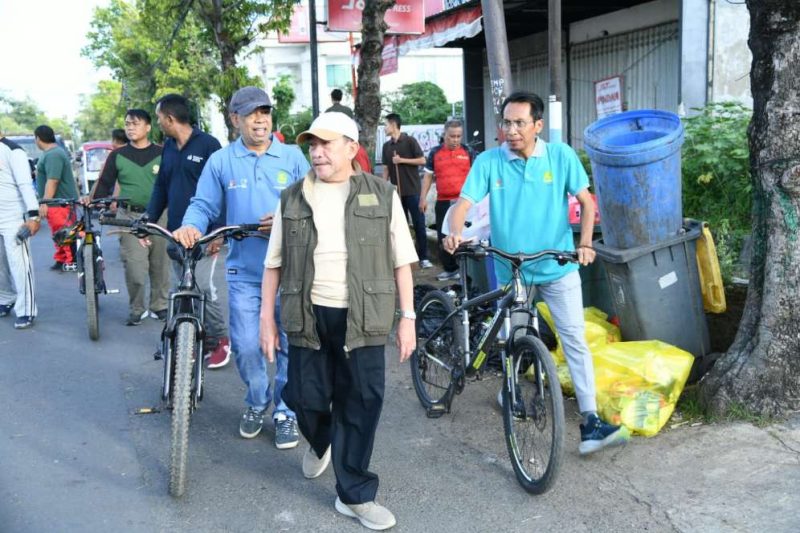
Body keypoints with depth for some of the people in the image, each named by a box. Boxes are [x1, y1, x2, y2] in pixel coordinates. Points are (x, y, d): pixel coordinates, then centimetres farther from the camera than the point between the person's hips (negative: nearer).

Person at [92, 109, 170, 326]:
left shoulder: (162, 154, 5)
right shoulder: (117, 156, 7)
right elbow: (105, 185, 7)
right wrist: (93, 200, -10)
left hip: (158, 215, 0)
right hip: (129, 217, 0)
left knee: (160, 265, 6)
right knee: (134, 267, -8)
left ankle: (159, 305, 21)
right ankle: (136, 309, 8)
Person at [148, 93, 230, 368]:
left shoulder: (208, 145, -6)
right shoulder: (168, 147, 13)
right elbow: (160, 187, 19)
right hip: (175, 232, 7)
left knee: (203, 285, -12)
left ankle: (220, 339, 4)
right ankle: (199, 337, 18)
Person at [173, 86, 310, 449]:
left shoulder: (293, 157, 3)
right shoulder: (221, 161, 4)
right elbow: (203, 205, 4)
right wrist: (190, 226, -17)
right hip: (244, 272, 0)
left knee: (290, 345, 5)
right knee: (246, 347, 0)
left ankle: (285, 411, 23)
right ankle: (257, 401, 27)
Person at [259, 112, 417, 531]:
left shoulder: (382, 195, 2)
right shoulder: (292, 198, 6)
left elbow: (401, 261, 3)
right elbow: (274, 263, 9)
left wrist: (407, 318, -1)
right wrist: (266, 317, 5)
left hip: (362, 318, -1)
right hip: (309, 315, 2)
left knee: (360, 405, 3)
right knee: (305, 398, 8)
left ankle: (355, 495, 18)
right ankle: (320, 444, 43)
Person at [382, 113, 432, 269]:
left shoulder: (410, 141, -3)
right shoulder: (387, 146, 11)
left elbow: (422, 160, -7)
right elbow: (386, 168, 13)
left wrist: (402, 160, -13)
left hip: (412, 190, -5)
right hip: (396, 191, 5)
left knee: (419, 224, -4)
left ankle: (423, 257, 1)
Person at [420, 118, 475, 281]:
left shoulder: (468, 152, 4)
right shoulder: (435, 153, 8)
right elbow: (428, 176, 12)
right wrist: (423, 198, 6)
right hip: (443, 202, 3)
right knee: (443, 237, 6)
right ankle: (449, 268, 17)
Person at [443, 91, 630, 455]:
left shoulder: (561, 156, -4)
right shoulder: (489, 161, -6)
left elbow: (586, 201, -1)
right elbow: (464, 203, -11)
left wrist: (585, 243, -17)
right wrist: (455, 233, -33)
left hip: (558, 267, -1)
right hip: (510, 270, 1)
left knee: (575, 340, -7)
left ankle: (590, 423, -6)